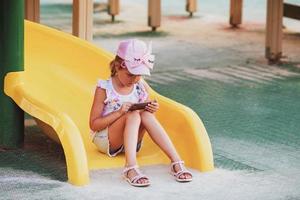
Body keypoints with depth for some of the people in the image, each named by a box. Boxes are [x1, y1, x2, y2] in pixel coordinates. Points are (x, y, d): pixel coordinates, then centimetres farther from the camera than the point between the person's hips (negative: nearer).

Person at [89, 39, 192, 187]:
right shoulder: (104, 89, -13)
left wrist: (152, 110, -13)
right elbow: (94, 125, -14)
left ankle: (176, 162, -33)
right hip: (105, 140, -4)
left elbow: (147, 116, 12)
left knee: (146, 115, -26)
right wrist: (120, 112, -26)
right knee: (133, 115, -30)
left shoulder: (142, 87, 0)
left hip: (131, 140, 4)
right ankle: (131, 168, -47)